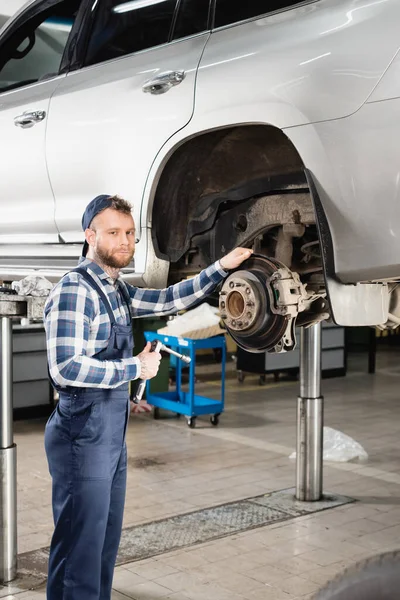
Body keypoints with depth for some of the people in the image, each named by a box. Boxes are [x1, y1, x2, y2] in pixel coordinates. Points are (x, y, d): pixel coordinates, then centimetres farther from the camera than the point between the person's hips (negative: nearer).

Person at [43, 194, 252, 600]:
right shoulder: (74, 290, -15)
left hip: (112, 431, 9)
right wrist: (136, 369, -15)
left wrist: (220, 268, 11)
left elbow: (168, 300, 19)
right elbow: (65, 368, -23)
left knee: (105, 544, 15)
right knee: (80, 547, -3)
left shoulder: (116, 289, 13)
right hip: (84, 430, -9)